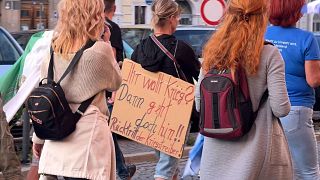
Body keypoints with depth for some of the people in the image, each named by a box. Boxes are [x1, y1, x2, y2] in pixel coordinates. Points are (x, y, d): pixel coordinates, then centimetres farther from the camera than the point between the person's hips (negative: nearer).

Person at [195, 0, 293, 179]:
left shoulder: (212, 53, 0)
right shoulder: (269, 55, -11)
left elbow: (199, 105, 4)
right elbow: (281, 109, -13)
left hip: (217, 151, 4)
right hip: (257, 149, -4)